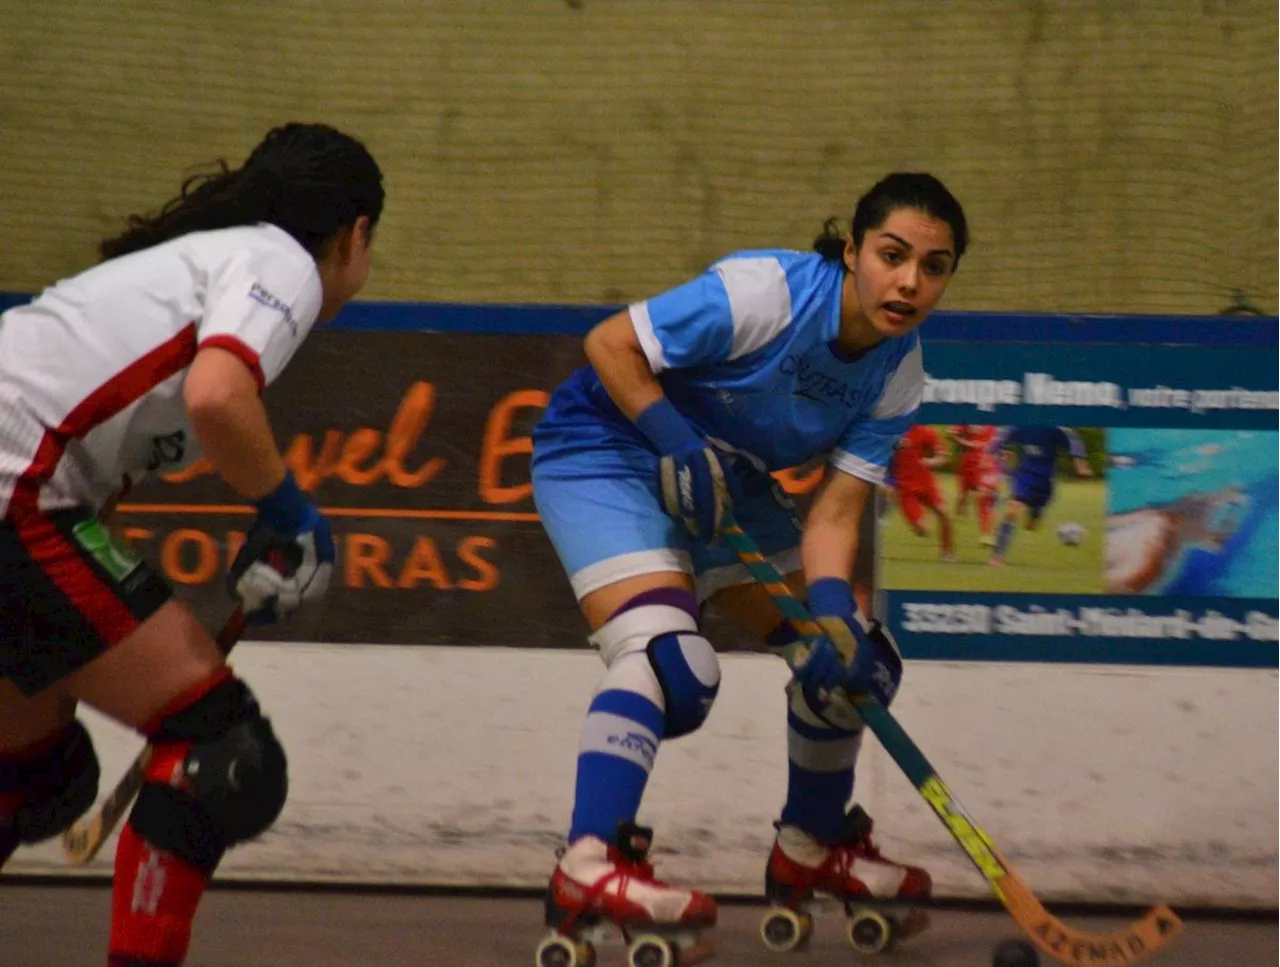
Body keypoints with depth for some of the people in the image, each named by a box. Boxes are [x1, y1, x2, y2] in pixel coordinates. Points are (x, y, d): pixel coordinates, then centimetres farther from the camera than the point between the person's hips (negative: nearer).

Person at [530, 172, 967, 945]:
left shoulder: (898, 378, -7)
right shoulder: (767, 295, -27)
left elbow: (834, 513, -10)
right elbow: (610, 344, -21)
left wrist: (834, 616, -27)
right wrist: (682, 445, -28)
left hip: (727, 482, 8)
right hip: (605, 452, -8)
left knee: (854, 661, 8)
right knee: (671, 660, -29)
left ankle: (812, 848, 29)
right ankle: (591, 867, -35)